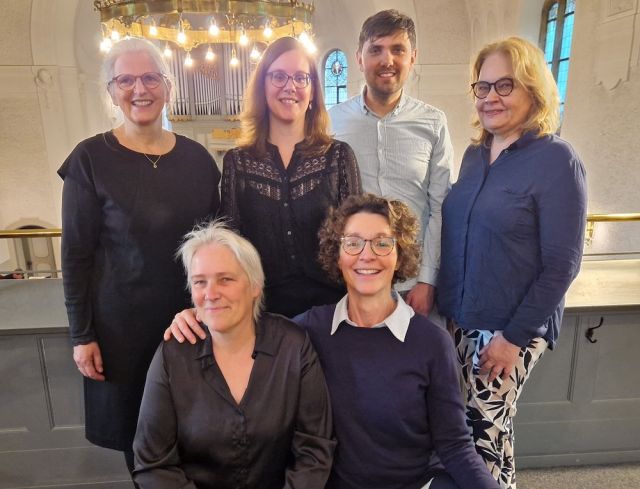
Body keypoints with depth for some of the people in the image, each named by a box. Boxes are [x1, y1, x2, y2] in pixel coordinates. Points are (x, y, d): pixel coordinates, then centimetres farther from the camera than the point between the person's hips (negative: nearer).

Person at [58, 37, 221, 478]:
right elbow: (76, 253, -6)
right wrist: (81, 335, -6)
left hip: (195, 317, 3)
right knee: (137, 431, 14)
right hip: (123, 323, -2)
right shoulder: (92, 159, -8)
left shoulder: (197, 157, 1)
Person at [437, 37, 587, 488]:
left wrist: (514, 337, -14)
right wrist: (444, 299, 9)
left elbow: (561, 264, -14)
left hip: (511, 328, -5)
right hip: (460, 318, 6)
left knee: (485, 432, 7)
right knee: (464, 427, 15)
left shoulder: (556, 159, -12)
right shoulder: (474, 154, 6)